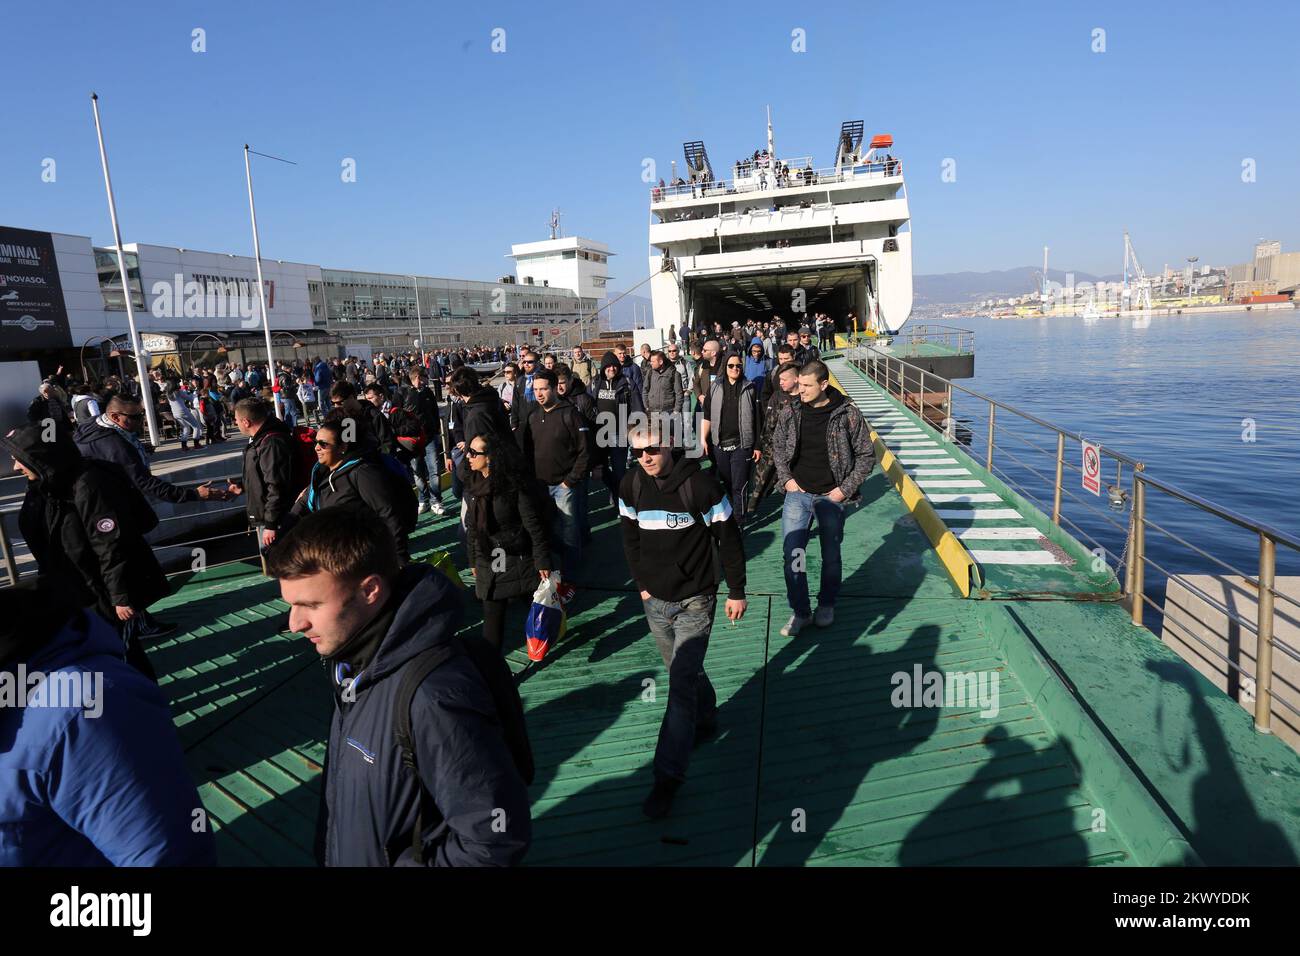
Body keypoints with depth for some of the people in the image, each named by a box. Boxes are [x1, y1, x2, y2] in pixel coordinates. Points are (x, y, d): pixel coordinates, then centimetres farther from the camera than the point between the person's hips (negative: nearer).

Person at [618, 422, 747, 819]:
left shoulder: (700, 484, -18)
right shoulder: (630, 485, -4)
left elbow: (729, 538, -9)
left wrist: (736, 591, -5)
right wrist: (642, 584, 11)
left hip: (695, 601, -5)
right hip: (655, 601, 5)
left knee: (681, 686, -6)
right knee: (684, 672, 21)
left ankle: (668, 777, 4)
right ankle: (705, 720, 48)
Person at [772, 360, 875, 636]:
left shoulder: (848, 414, -11)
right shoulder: (792, 412, -3)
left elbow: (867, 455, -3)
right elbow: (777, 445, 13)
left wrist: (846, 489, -9)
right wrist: (785, 478, 2)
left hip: (831, 497, -2)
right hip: (797, 494, 2)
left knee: (831, 556, 12)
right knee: (792, 557, 0)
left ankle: (827, 605, 35)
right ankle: (800, 612, 17)